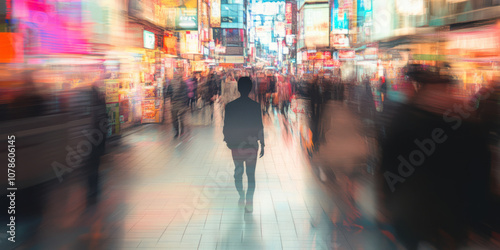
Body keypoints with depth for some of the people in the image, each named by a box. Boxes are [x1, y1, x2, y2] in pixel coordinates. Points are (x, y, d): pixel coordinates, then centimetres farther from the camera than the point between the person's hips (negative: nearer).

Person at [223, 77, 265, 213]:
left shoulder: (230, 106, -5)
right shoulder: (256, 106, -6)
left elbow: (226, 127, 0)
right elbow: (260, 127, -4)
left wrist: (227, 140, 18)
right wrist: (262, 145, 6)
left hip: (236, 144, 1)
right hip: (251, 144, -1)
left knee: (238, 171, 20)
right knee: (251, 174, 4)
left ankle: (241, 197, 26)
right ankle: (249, 202, -5)